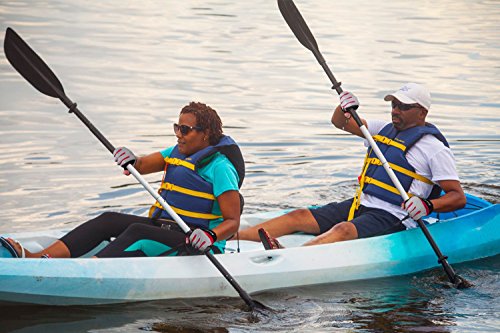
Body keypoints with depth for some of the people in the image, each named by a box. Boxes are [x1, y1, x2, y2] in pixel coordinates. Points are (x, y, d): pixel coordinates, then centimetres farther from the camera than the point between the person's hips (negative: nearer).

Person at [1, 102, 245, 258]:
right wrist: (130, 160, -13)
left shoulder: (220, 167, -9)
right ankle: (34, 258, -28)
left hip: (193, 244, -8)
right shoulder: (178, 153, 17)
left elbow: (232, 222, -15)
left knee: (137, 232, -31)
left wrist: (211, 236, -34)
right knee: (109, 220, -12)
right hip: (163, 226, 8)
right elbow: (141, 165, 11)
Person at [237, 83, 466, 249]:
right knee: (300, 217, -10)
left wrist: (428, 206, -28)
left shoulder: (433, 147, -3)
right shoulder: (385, 130, 19)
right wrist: (345, 107, -1)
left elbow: (458, 197, -8)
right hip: (360, 205, 8)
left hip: (391, 217, -7)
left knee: (344, 231, -35)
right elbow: (339, 122, 23)